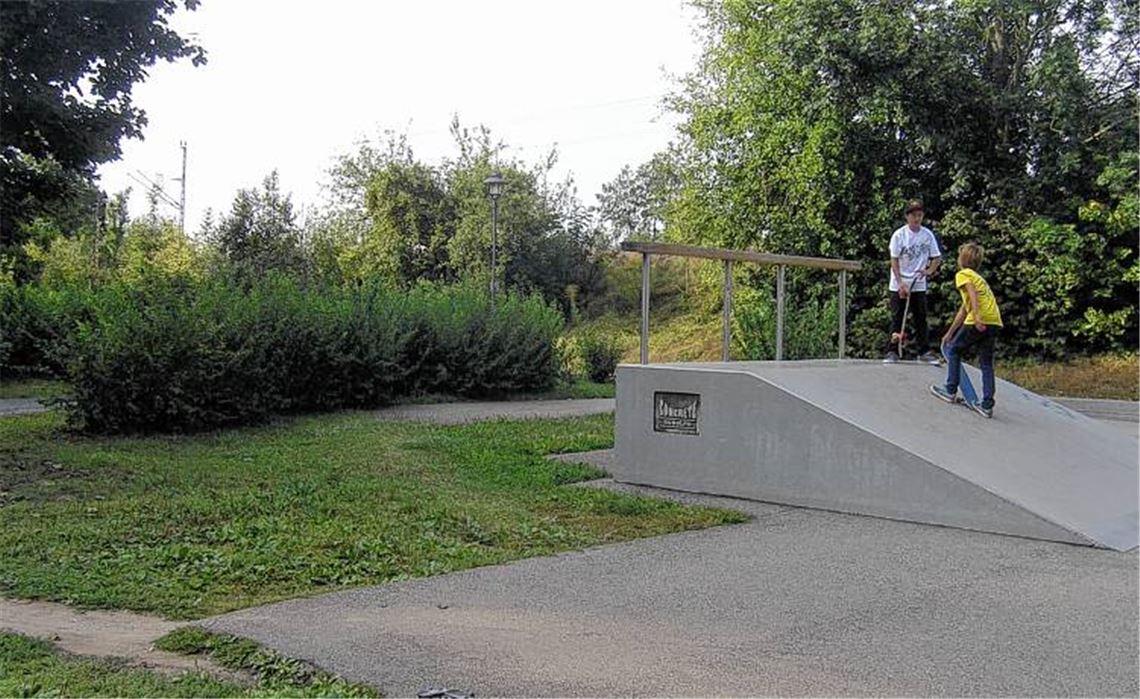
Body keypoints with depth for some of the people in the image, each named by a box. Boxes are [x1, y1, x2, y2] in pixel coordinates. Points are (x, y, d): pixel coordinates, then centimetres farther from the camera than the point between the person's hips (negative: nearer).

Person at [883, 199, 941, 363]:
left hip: (919, 285, 2)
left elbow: (936, 257, 8)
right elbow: (894, 261, -8)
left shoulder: (927, 235, 1)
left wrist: (930, 271, -13)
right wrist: (901, 283, -15)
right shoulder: (899, 235, -6)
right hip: (899, 285, -2)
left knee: (921, 318, 6)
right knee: (897, 319, 1)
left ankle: (924, 351, 13)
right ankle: (892, 351, 5)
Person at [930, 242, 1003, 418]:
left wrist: (977, 316, -29)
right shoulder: (977, 277, 31)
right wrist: (950, 333, 36)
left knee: (953, 350, 13)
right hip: (994, 321, 7)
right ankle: (987, 405, 8)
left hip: (979, 321, -7)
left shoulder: (962, 274, 6)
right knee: (986, 363, 10)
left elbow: (973, 293, -16)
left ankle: (951, 391, 15)